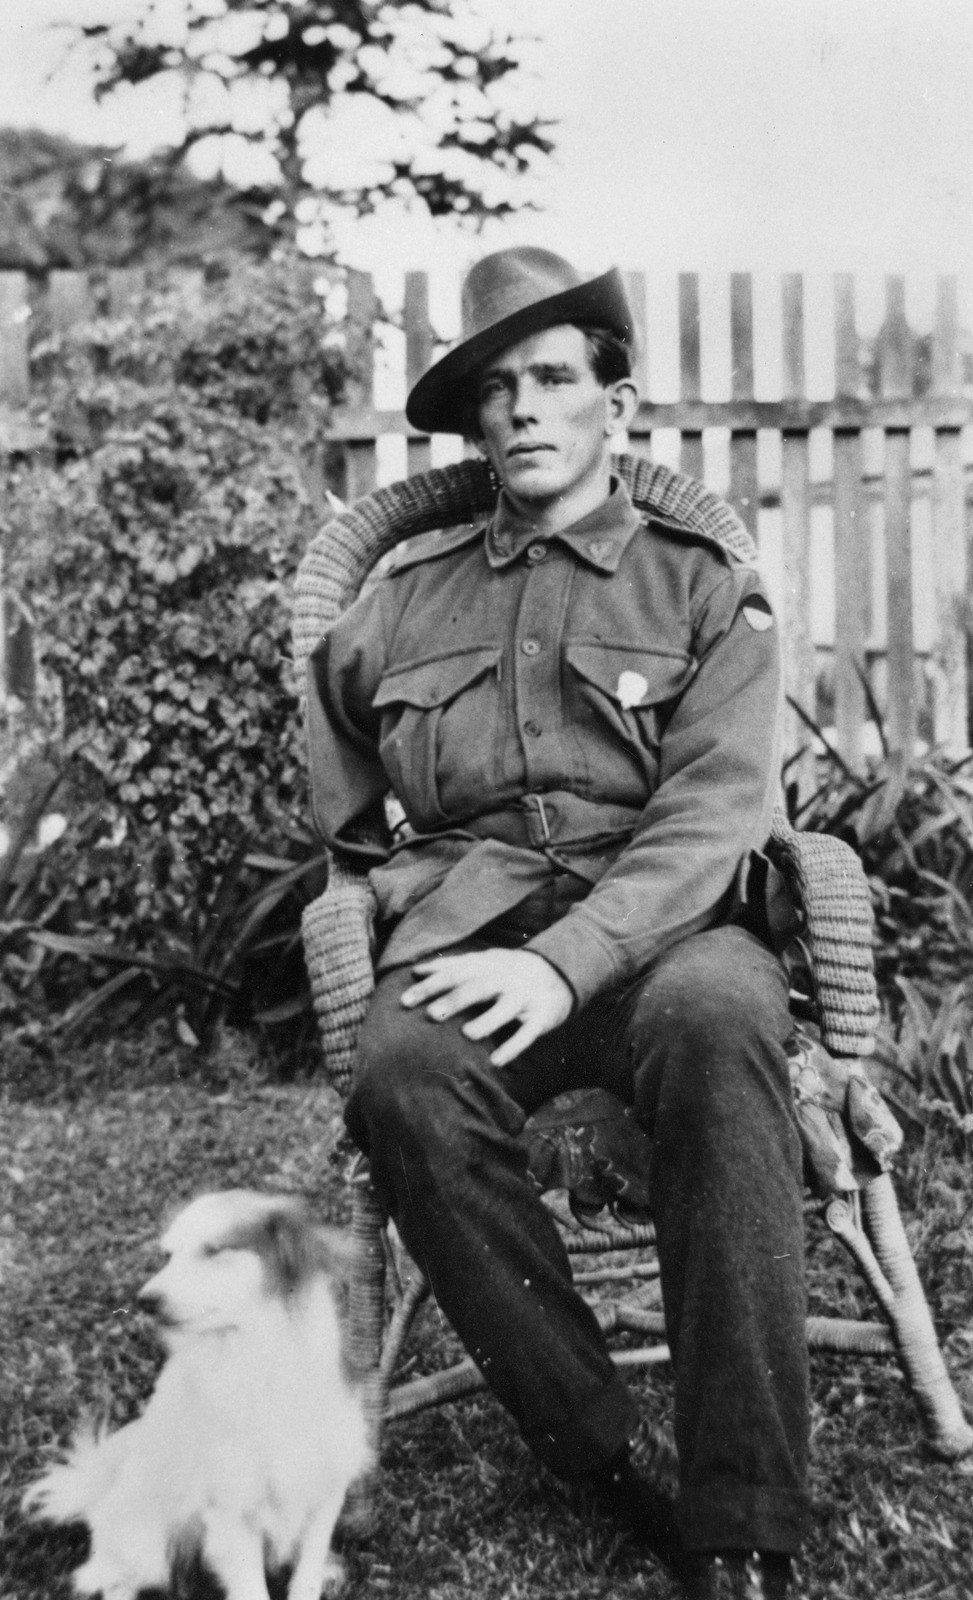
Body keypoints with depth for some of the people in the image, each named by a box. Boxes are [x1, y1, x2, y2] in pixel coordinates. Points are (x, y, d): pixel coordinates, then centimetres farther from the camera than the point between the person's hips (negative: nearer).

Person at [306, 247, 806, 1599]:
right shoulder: (402, 603, 19)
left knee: (717, 1024, -38)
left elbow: (712, 816, -3)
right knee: (403, 1078, -34)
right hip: (462, 928, 2)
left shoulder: (704, 590, 12)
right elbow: (319, 812, 27)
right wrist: (394, 897, 7)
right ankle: (610, 1470, -21)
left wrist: (565, 962, -18)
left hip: (660, 926, -1)